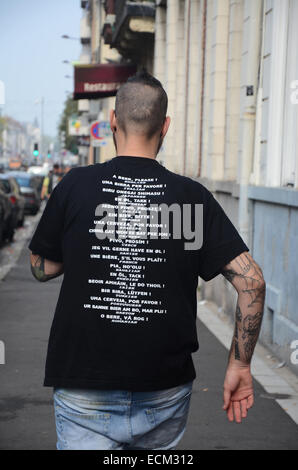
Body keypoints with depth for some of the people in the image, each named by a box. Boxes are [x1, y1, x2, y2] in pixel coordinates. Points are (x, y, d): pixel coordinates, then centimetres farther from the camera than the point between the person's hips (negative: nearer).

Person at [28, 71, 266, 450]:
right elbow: (251, 280, -7)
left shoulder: (76, 185, -6)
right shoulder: (193, 196, -4)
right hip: (167, 391, 2)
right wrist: (240, 364, 2)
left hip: (85, 394, -2)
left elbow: (42, 268, 6)